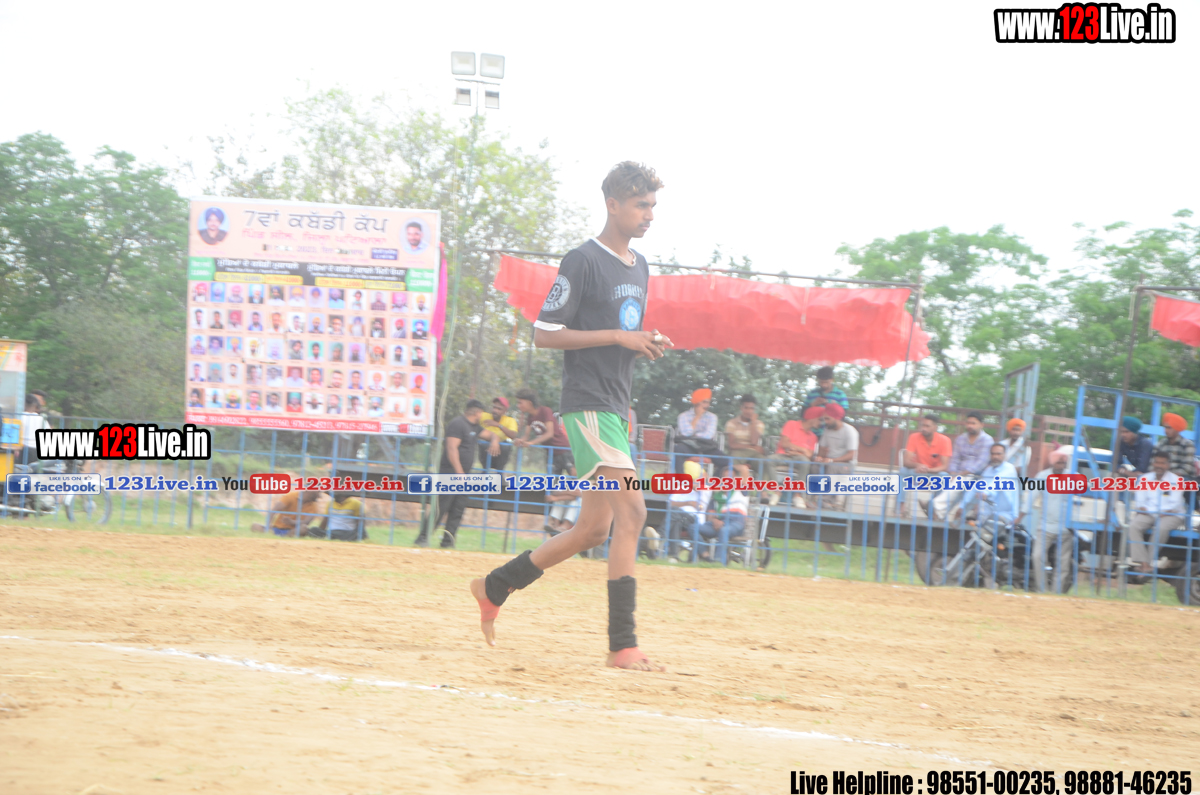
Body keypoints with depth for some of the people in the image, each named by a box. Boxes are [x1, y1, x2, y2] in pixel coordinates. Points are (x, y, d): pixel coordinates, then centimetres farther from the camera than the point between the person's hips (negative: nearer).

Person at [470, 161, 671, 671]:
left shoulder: (639, 268, 17)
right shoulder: (583, 262, -9)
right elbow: (544, 333, -13)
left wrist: (648, 344, 6)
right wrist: (619, 336, -18)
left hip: (615, 408, 9)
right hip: (587, 403, -9)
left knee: (595, 529, 11)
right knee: (632, 510, -21)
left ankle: (495, 587, 28)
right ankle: (622, 645, -23)